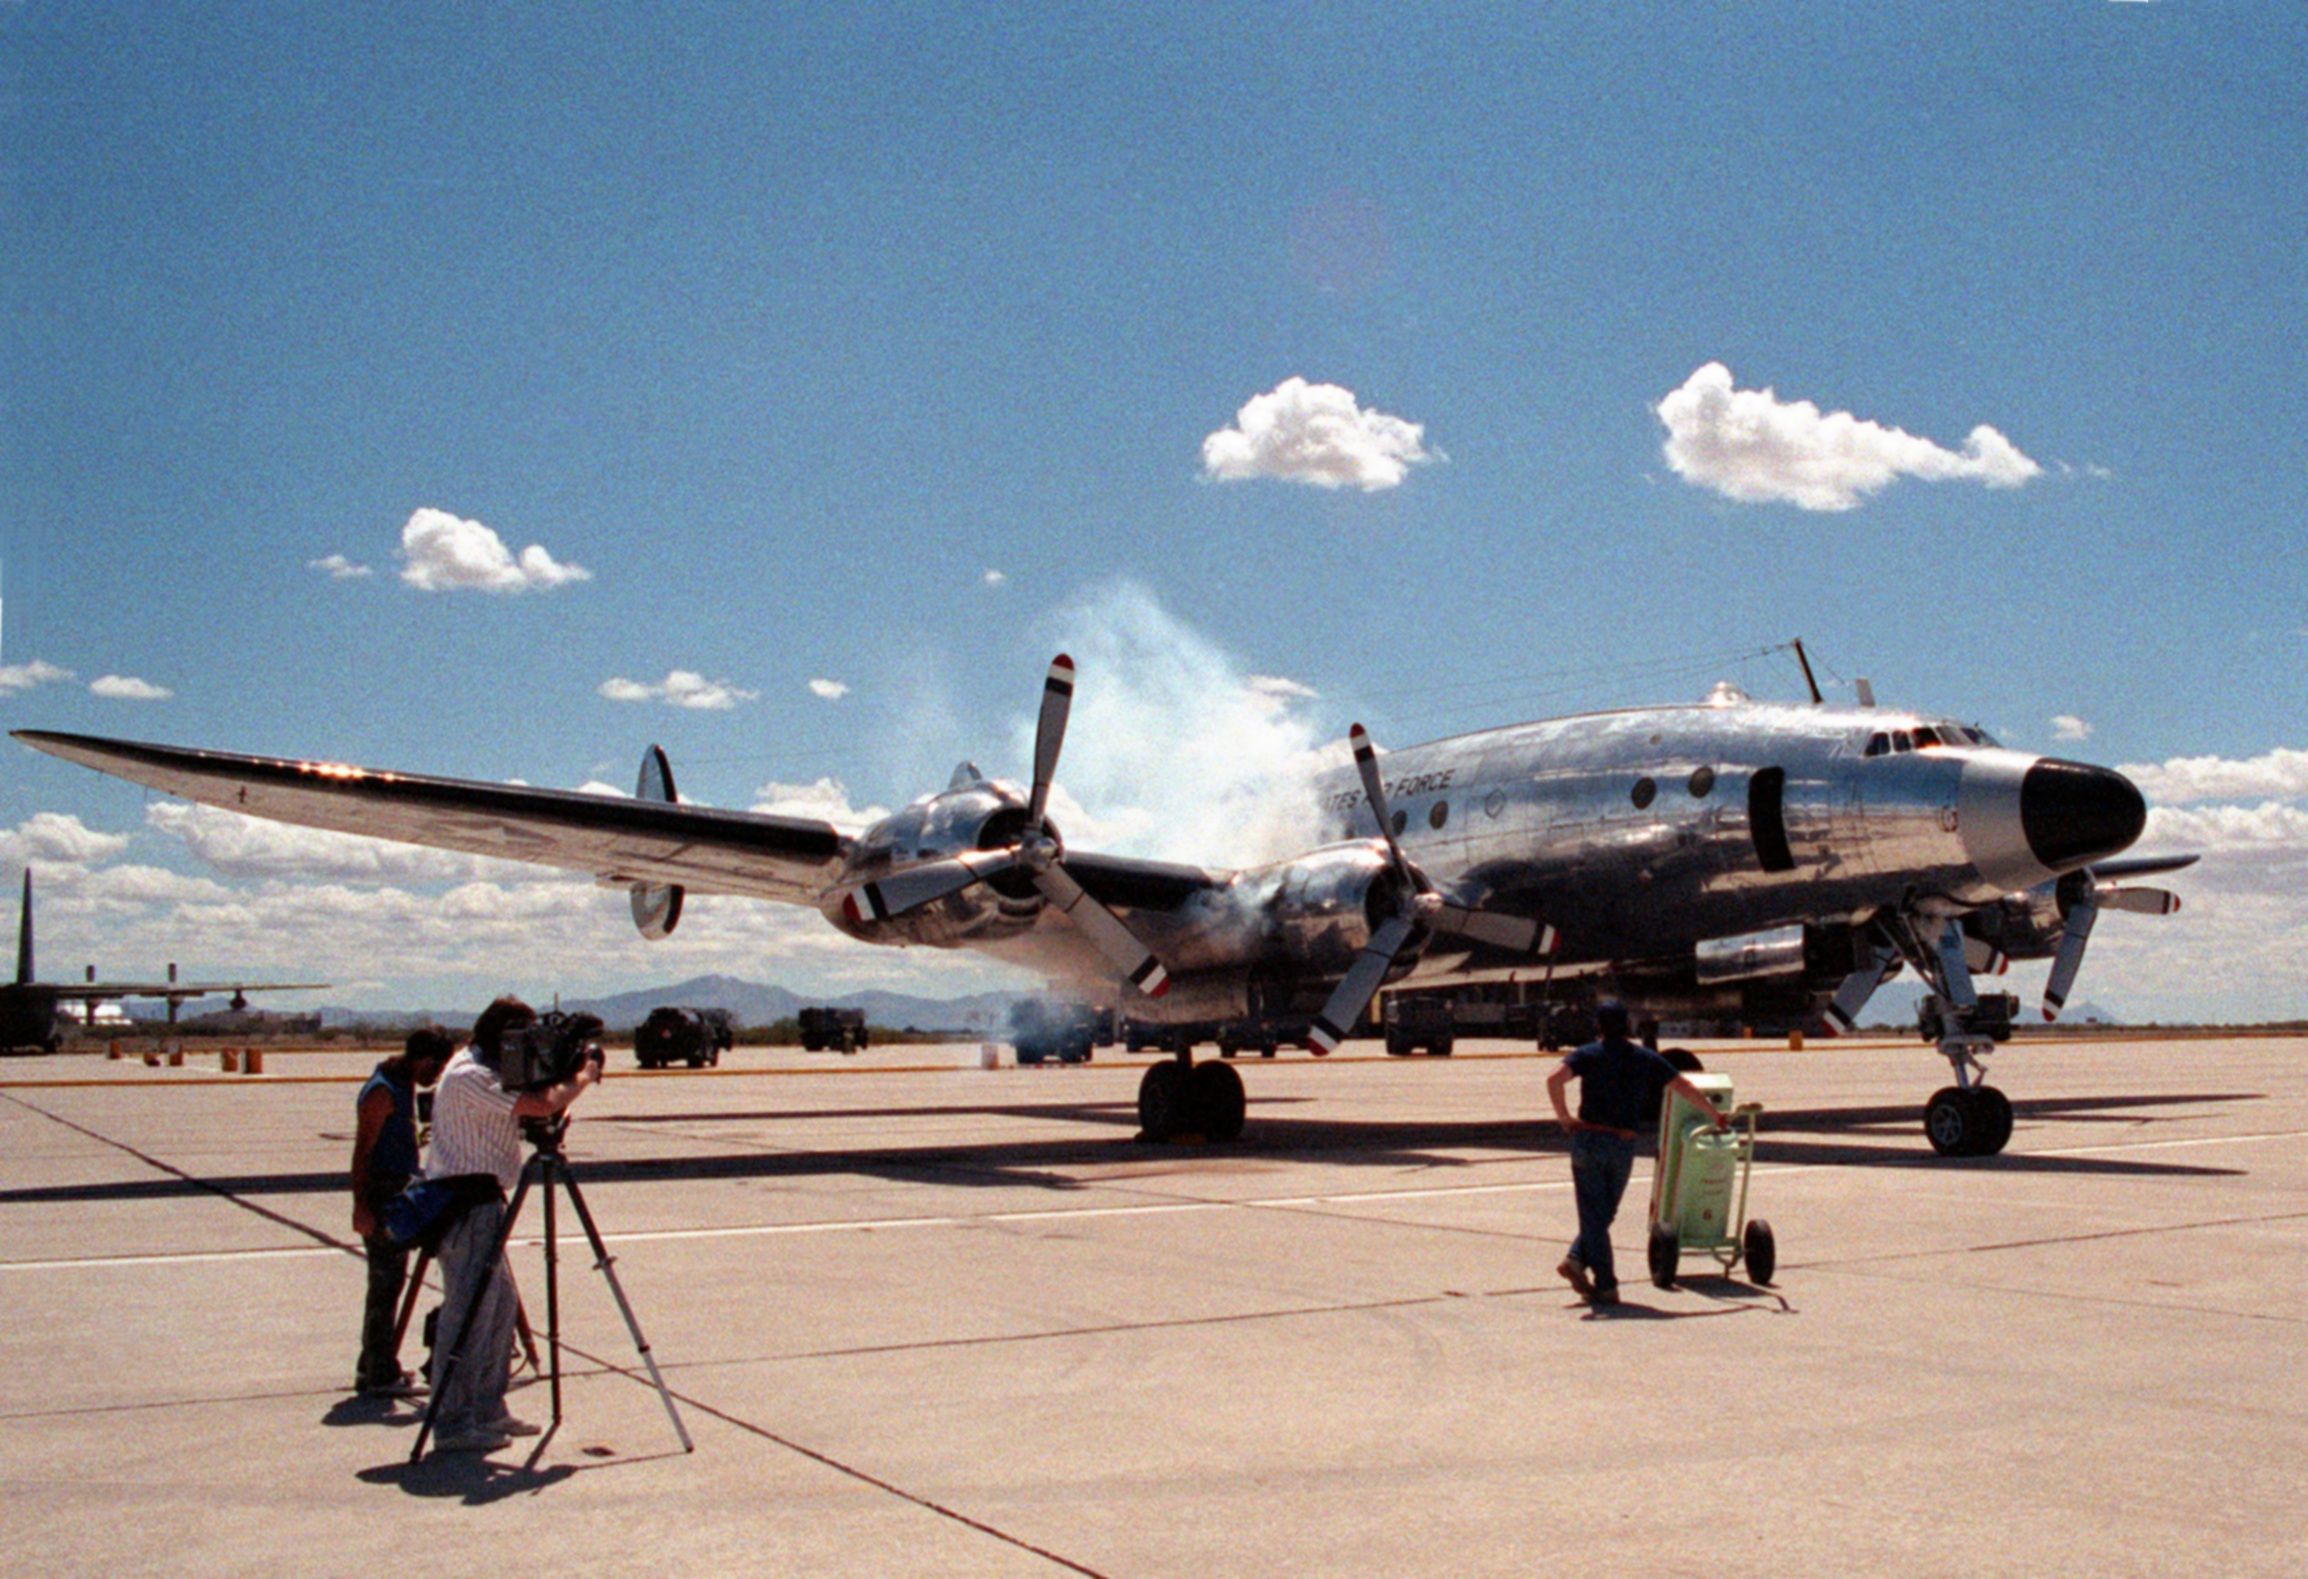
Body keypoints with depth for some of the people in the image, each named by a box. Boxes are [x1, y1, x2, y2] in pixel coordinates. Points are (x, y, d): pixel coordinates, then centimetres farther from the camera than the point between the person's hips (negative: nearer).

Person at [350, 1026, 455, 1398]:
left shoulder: (403, 1085, 13)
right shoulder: (382, 1091, -16)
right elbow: (362, 1152, -19)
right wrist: (361, 1206, -23)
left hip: (399, 1193, 10)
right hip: (383, 1196, -10)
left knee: (387, 1283, 14)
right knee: (386, 1284, -7)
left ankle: (373, 1368, 22)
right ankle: (381, 1375, -4)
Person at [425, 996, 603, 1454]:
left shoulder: (484, 1071, 14)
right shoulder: (469, 1076, -18)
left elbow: (530, 1106, 17)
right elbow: (541, 1105, -26)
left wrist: (564, 1082, 1)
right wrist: (582, 1077, -9)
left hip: (481, 1202, 11)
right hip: (465, 1206, -11)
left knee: (501, 1304, 14)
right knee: (468, 1313, -7)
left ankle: (487, 1411, 21)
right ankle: (452, 1425, -2)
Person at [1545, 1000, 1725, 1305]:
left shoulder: (1586, 1055, -2)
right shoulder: (1645, 1058, 6)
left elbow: (1554, 1079, -20)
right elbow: (1686, 1088, 9)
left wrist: (1564, 1117, -8)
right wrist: (1715, 1116, 22)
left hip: (1588, 1139, -2)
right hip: (1623, 1144, 2)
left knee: (1593, 1213, 4)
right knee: (1604, 1211, 17)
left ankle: (1606, 1285, 0)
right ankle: (1577, 1259, 3)